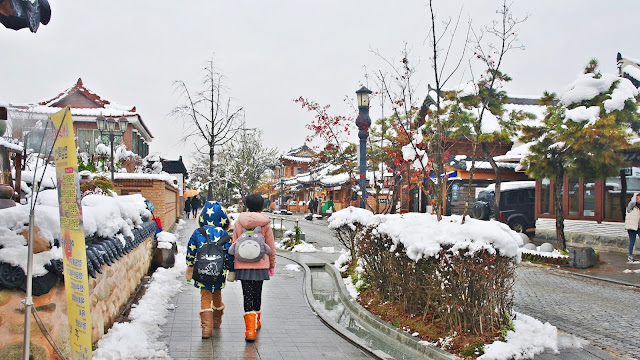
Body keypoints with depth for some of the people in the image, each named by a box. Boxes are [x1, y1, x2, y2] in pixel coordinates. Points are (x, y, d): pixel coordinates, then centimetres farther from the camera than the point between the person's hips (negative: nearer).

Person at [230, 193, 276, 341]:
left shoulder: (239, 222, 1)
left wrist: (233, 265, 16)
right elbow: (271, 247, 2)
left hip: (242, 265, 0)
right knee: (257, 293, 16)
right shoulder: (265, 223, -3)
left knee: (247, 294, 2)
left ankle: (250, 329, -8)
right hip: (260, 264, 0)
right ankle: (256, 322, 34)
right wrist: (272, 265, 14)